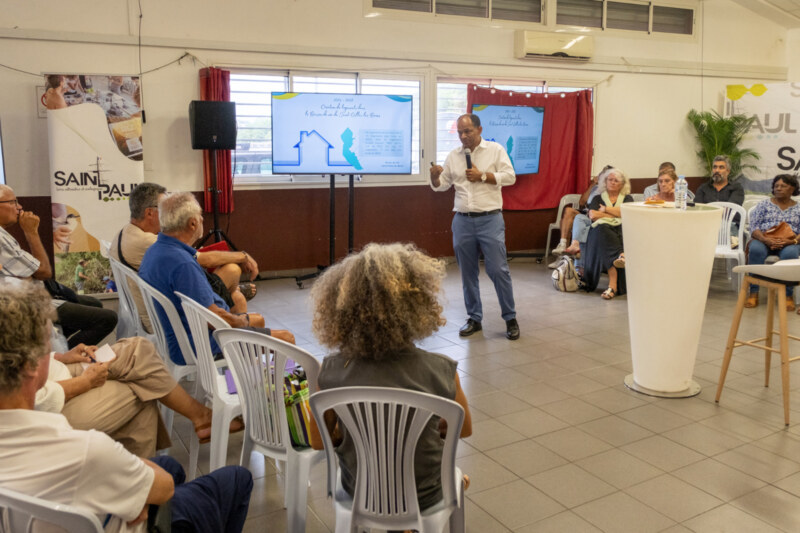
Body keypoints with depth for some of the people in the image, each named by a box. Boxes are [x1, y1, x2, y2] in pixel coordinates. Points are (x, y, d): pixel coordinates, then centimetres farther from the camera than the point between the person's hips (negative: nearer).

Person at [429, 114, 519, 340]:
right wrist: (434, 176, -9)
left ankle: (510, 319, 8)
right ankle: (474, 318, 20)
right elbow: (441, 185, 13)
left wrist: (482, 176, -10)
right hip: (462, 221, 4)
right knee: (467, 272, 8)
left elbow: (510, 177, -4)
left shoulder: (495, 150, 3)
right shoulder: (453, 156, 11)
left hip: (490, 220, -3)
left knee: (498, 270, -5)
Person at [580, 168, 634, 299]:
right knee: (603, 232, -39)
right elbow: (592, 215, 2)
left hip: (622, 228, 1)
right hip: (602, 229, -1)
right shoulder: (598, 198, 25)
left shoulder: (627, 198, 25)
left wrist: (606, 209, 6)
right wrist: (617, 214, 3)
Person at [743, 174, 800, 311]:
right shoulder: (764, 204, 15)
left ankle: (788, 295, -27)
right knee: (756, 249, -36)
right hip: (764, 240, 0)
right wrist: (765, 239, -18)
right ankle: (753, 293, -30)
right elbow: (754, 227, 2)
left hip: (789, 243, 0)